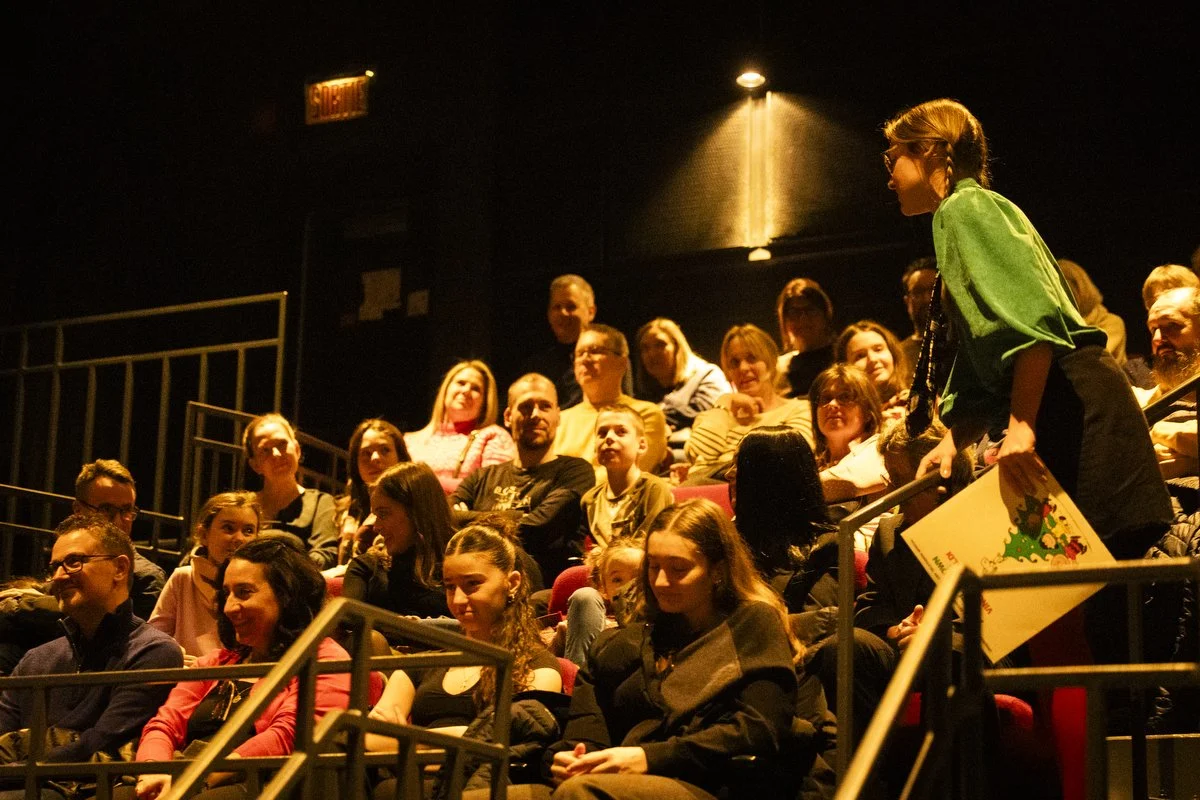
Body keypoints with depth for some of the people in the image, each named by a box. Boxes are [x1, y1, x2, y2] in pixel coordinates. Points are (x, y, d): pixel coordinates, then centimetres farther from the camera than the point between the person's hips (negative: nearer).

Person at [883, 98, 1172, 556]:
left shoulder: (965, 207, -4)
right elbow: (981, 369, 26)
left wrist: (1021, 426, -24)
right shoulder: (969, 210, 27)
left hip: (1070, 409, -10)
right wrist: (953, 441, 13)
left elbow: (1030, 316, -20)